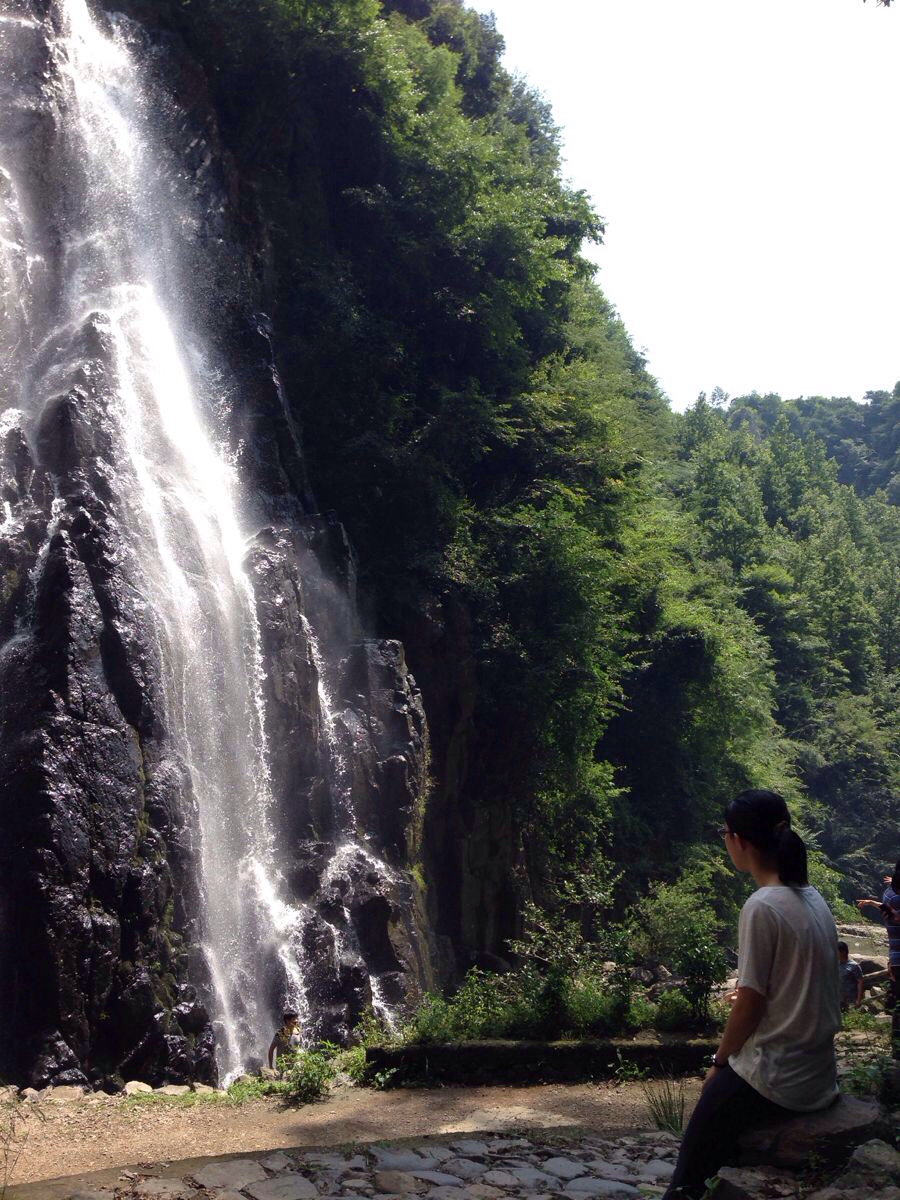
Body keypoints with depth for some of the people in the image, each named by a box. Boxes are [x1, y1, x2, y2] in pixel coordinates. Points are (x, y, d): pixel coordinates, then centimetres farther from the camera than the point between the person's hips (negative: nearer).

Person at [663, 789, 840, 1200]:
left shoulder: (762, 908, -20)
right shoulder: (813, 899, 3)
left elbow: (750, 1005, -16)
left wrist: (719, 1063, -3)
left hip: (777, 1077, -8)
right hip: (818, 1072, 8)